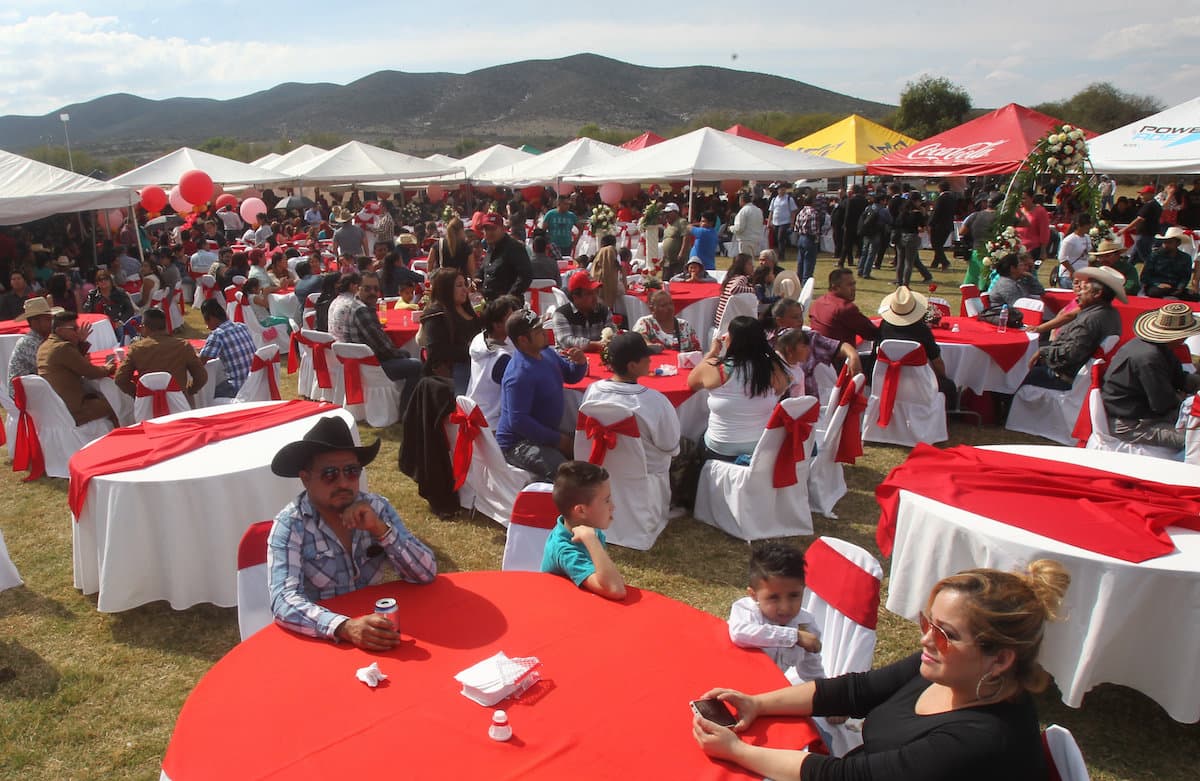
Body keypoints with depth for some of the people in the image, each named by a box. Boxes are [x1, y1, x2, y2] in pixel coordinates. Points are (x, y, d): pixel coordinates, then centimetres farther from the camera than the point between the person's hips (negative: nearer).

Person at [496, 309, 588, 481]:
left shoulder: (547, 353, 5)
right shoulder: (519, 375, -24)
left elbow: (571, 376, 19)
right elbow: (518, 421, -25)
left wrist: (580, 363, -5)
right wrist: (557, 440, -20)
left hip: (547, 434, 9)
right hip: (517, 443, -9)